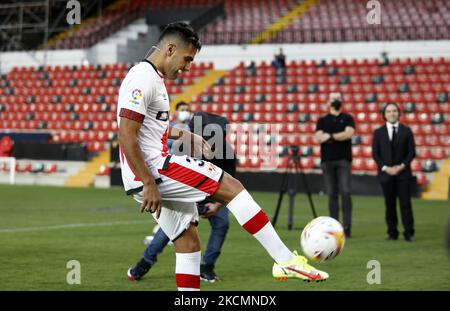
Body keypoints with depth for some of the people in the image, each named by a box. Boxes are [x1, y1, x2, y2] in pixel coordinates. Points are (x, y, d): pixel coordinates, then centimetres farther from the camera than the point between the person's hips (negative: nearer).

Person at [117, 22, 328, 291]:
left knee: (189, 241, 11)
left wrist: (187, 136, 22)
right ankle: (286, 260, -11)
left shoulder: (154, 79, 19)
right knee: (231, 187, -12)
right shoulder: (143, 78, -13)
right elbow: (126, 135, -21)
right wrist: (149, 184, -22)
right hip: (152, 170, -11)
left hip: (152, 174, 11)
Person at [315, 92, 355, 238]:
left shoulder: (347, 119, 9)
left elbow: (349, 133, -9)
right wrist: (340, 136, -9)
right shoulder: (322, 120, 13)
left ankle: (347, 227, -15)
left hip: (343, 160, -2)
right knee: (332, 195, 3)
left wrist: (330, 136, -8)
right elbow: (319, 138, -3)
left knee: (345, 192, -12)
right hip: (327, 161, 2)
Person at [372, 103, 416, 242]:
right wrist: (385, 168, -9)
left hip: (403, 173, -1)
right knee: (390, 204, 3)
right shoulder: (378, 132, 7)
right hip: (386, 173, 1)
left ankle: (409, 232, -3)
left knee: (405, 203, -4)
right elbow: (375, 153, 4)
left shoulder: (406, 131, 6)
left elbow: (411, 152, 3)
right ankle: (392, 232, 8)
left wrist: (402, 166, -10)